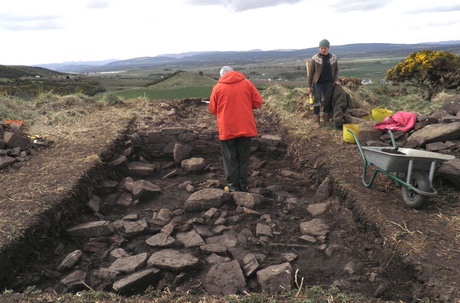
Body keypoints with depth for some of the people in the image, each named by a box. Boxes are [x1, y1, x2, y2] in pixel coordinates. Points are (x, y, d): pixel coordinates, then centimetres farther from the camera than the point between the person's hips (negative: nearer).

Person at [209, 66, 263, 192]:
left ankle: (233, 187, 12)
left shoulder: (218, 87, 0)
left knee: (230, 159, 8)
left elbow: (213, 110, 5)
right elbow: (258, 102, 5)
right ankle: (243, 186, 17)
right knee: (243, 158, 11)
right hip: (245, 127, 2)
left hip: (227, 129, -2)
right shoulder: (246, 83, 4)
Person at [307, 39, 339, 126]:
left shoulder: (333, 58, 2)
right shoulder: (315, 58, -7)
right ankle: (316, 121, 3)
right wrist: (309, 86, -6)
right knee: (317, 101, -3)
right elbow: (310, 72, -5)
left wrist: (334, 81, 0)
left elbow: (336, 70, 14)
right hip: (318, 83, -3)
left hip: (328, 83, 3)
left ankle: (326, 119, 20)